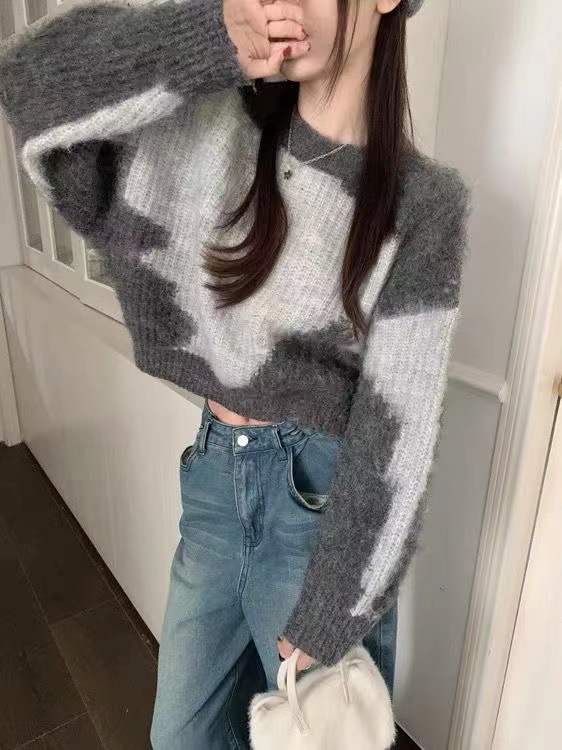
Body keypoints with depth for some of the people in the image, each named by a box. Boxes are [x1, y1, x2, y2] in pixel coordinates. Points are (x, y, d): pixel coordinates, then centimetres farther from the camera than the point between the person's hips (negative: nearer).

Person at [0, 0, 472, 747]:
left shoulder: (426, 201, -12)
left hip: (323, 501, -3)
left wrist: (333, 611, -10)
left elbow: (398, 430, -14)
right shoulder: (212, 127, -1)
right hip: (212, 478, 4)